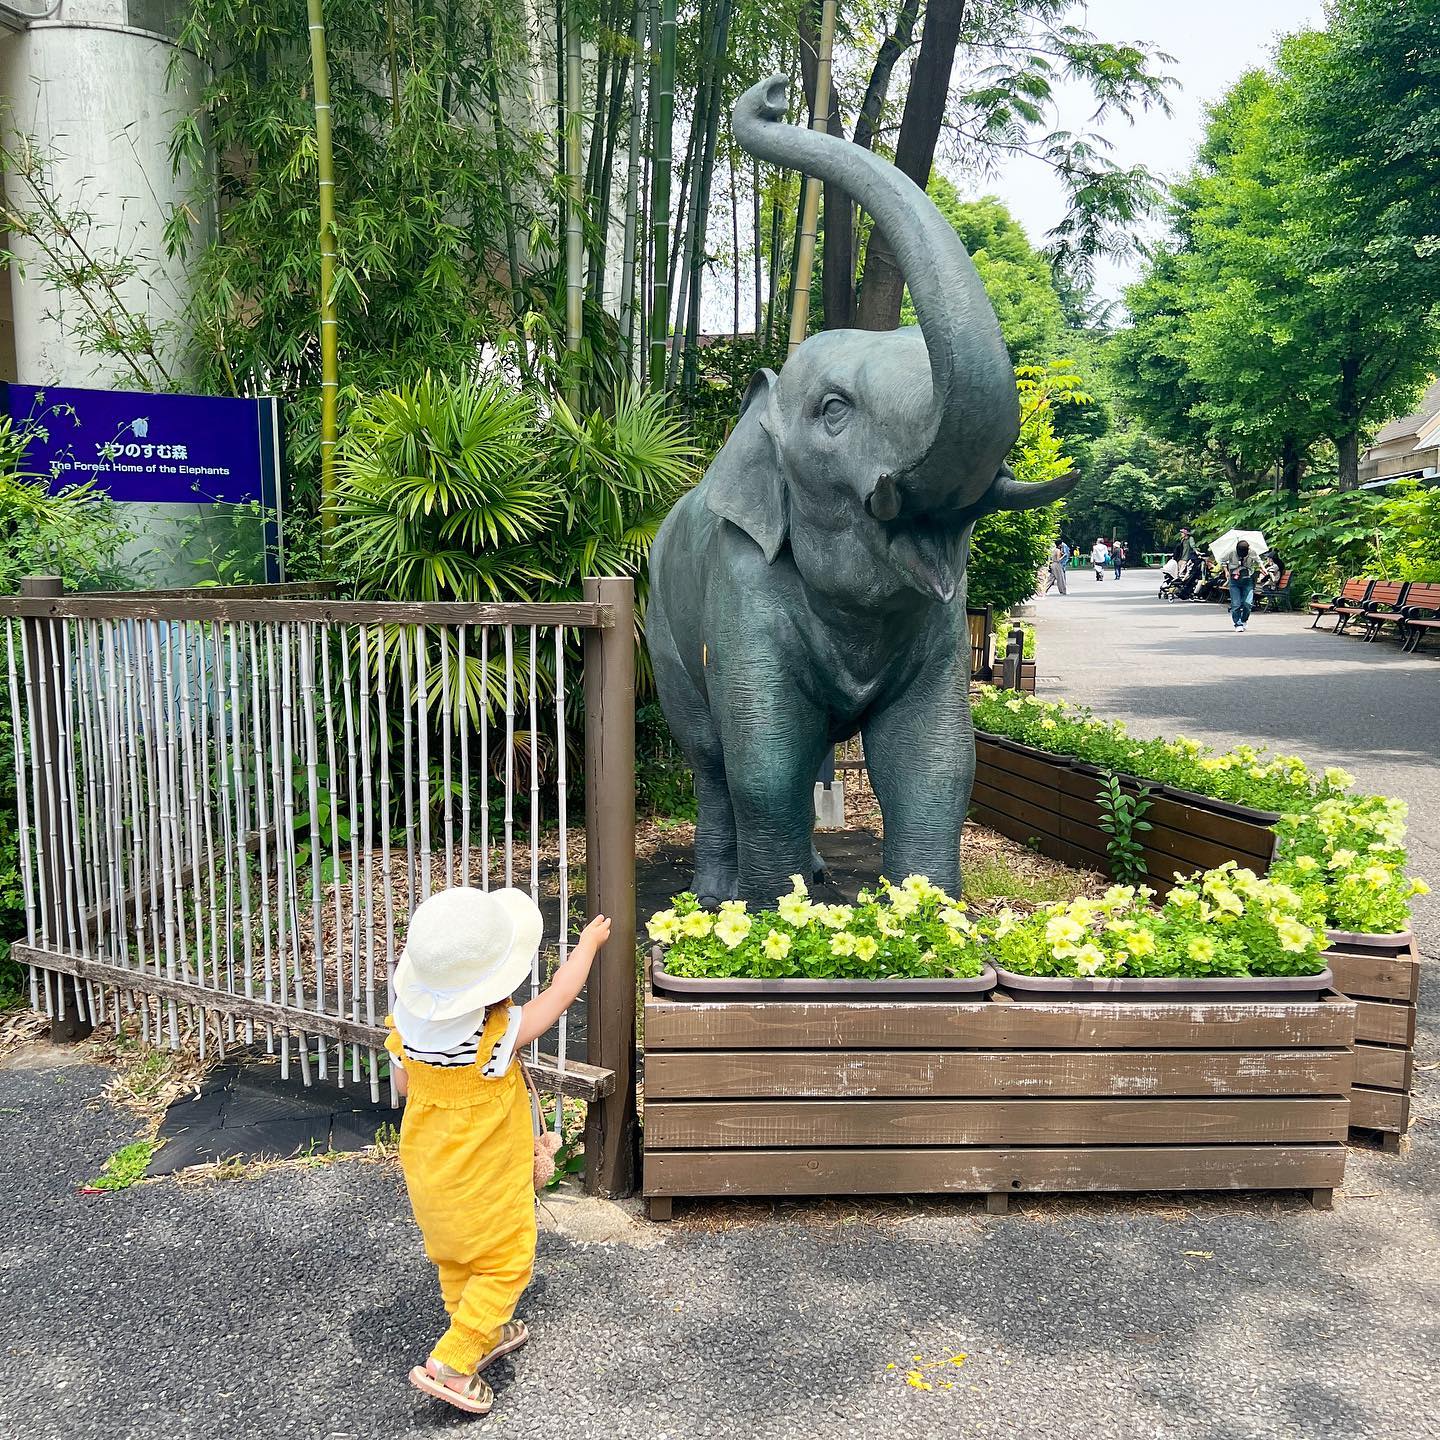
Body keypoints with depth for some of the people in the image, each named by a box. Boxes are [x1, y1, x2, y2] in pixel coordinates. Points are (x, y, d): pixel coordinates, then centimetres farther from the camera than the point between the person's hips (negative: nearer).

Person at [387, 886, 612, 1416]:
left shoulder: (407, 1025, -17)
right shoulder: (499, 1035, -32)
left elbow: (404, 1088, 1)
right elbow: (558, 995, -18)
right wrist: (589, 940, -4)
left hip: (428, 1169, 7)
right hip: (486, 1183, -6)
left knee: (453, 1258, 24)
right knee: (505, 1263, 13)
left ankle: (483, 1335, 44)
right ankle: (451, 1362, 12)